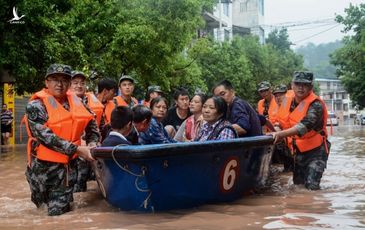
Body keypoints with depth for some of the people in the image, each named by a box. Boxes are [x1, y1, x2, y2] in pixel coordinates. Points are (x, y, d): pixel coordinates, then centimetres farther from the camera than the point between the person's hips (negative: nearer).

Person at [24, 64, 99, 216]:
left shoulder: (75, 101, 4)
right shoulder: (36, 105, -13)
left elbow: (90, 122, 19)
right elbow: (45, 136, -23)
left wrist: (92, 142, 0)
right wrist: (77, 149, -26)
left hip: (68, 164, 4)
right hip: (45, 165, -4)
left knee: (60, 211, 7)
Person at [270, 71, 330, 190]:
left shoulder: (315, 104, -21)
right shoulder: (288, 101, 0)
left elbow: (305, 125, -36)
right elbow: (284, 122, 18)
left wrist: (281, 134, -43)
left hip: (315, 149, -6)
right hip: (298, 150, 6)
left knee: (311, 186, -13)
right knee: (297, 183, 15)